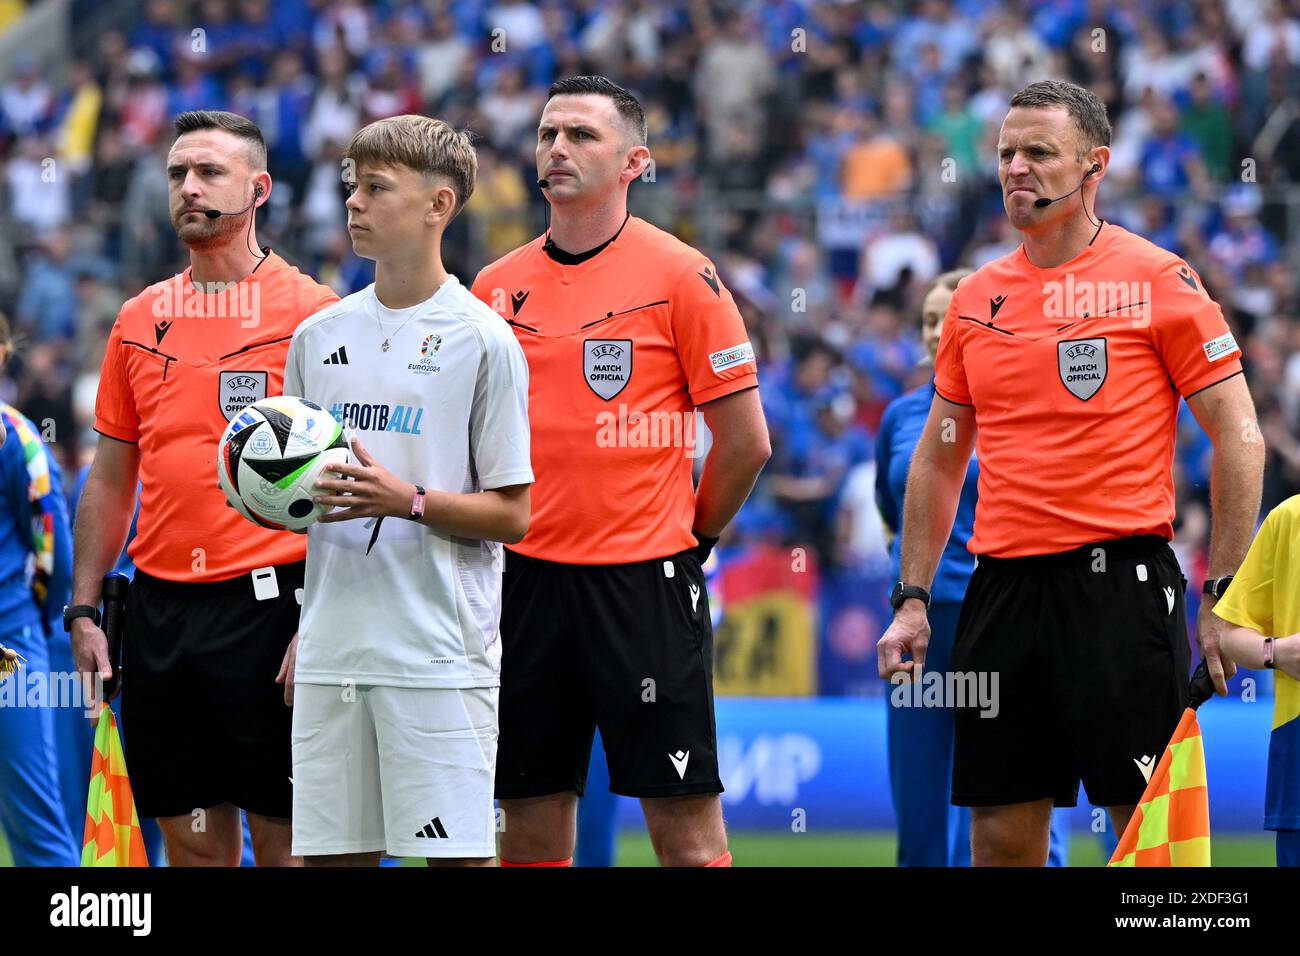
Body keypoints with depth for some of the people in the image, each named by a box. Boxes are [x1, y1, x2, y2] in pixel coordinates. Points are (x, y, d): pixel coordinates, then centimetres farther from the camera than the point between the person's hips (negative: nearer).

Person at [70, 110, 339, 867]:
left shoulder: (311, 312, -3)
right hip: (160, 604, 5)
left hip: (266, 600, -5)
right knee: (192, 837, 7)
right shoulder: (140, 320, 12)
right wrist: (84, 609, 10)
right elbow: (111, 477, 17)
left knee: (285, 834, -3)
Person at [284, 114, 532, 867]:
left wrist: (407, 501, -18)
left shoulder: (481, 339, -4)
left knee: (458, 852, -4)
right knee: (332, 853, 5)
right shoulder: (319, 336, 13)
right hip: (331, 647, 5)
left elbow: (511, 516, -4)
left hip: (441, 652, -5)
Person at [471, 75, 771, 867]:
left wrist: (688, 538, 3)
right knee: (532, 826, 6)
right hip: (527, 578, 4)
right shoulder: (499, 287, 9)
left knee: (685, 829, -4)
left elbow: (745, 440, -2)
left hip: (643, 584, -4)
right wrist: (495, 529, 10)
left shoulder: (681, 276, -4)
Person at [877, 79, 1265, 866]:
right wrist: (913, 599, 12)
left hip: (1121, 584, -5)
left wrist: (1224, 597, -8)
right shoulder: (977, 299, 12)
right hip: (1003, 587, 5)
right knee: (1002, 832, 5)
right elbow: (939, 459, 19)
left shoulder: (1159, 281, -3)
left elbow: (1239, 438, -3)